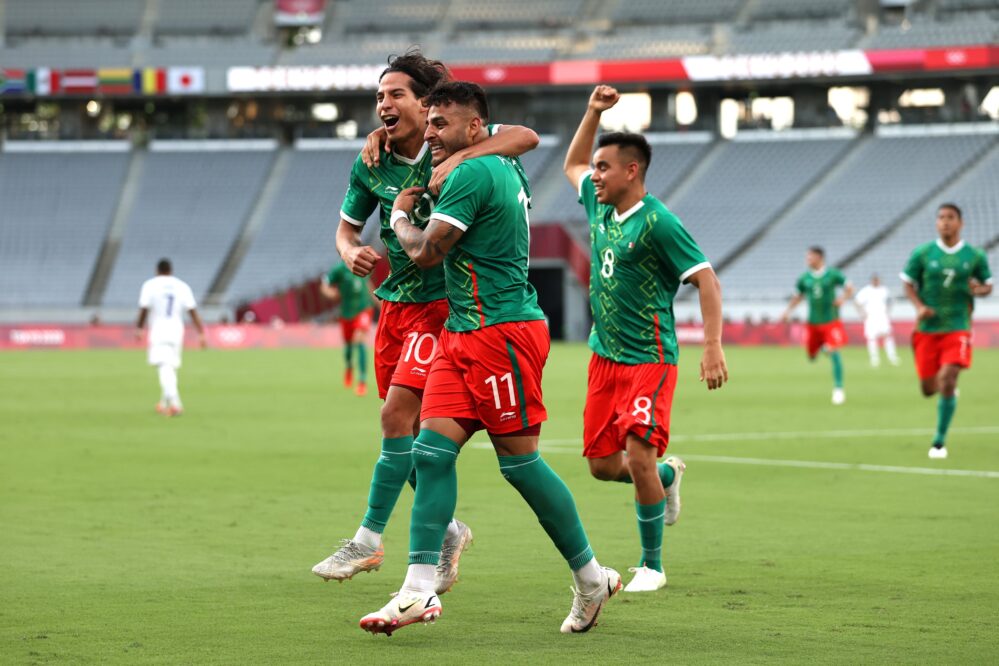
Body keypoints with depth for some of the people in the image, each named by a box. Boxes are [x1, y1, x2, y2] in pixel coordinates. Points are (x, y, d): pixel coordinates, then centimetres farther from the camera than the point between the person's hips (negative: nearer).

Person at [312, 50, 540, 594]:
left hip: (441, 300, -6)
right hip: (394, 301, 6)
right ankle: (447, 530, 27)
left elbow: (526, 137, -23)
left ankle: (369, 539, -9)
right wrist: (350, 251, -10)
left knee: (397, 414, -15)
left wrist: (458, 160, -36)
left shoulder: (451, 146, -11)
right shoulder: (371, 164, 3)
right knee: (409, 428, 9)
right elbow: (347, 225, 14)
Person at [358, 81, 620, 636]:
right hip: (462, 334, 10)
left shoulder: (473, 174, -15)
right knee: (432, 449, -2)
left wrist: (400, 217, 8)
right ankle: (419, 590, -7)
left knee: (519, 459, -3)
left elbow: (426, 253, -13)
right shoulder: (505, 169, 15)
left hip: (502, 333, -10)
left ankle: (591, 578, 11)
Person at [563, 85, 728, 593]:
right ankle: (667, 475, 37)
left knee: (638, 456, -17)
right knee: (602, 465, 7)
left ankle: (651, 566, -1)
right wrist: (593, 112, 16)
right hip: (604, 357, 8)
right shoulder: (599, 207, 8)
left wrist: (713, 347, -24)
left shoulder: (657, 222, -14)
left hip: (648, 359, -8)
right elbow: (572, 166, 29)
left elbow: (706, 279, -16)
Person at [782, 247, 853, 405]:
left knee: (833, 352, -16)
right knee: (811, 356, 6)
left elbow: (849, 288, 2)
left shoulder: (832, 274, -6)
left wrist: (843, 298, -18)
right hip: (813, 323, 4)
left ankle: (838, 389, -8)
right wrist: (788, 311, 3)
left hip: (831, 321, -4)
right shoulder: (805, 278, 3)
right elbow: (798, 296, 16)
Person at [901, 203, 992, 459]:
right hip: (927, 329, 2)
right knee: (929, 389, 6)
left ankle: (939, 442, -3)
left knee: (947, 382, -17)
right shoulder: (922, 253, -3)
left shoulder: (975, 256, -2)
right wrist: (919, 307, -13)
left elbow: (988, 285, 10)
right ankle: (949, 388, 46)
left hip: (957, 328, -2)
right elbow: (908, 283, 5)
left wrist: (980, 290, -14)